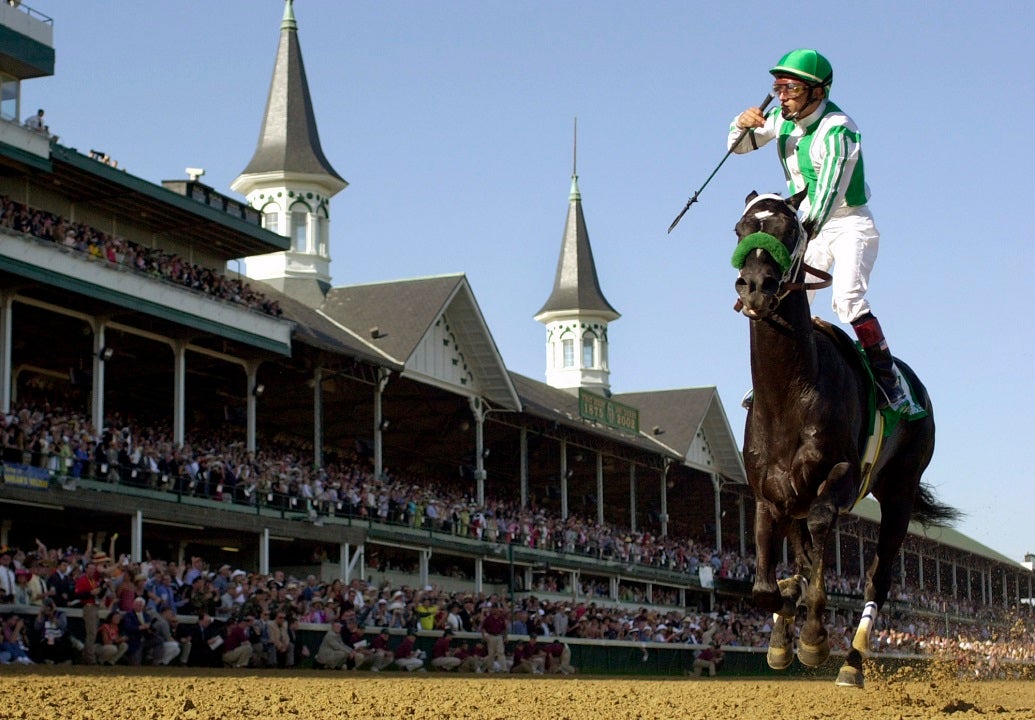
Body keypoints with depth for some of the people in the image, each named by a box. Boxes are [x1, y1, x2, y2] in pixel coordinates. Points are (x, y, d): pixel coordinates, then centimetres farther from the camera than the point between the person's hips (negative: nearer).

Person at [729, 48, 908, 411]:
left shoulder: (837, 130, -24)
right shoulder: (784, 118, 0)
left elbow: (828, 192, -33)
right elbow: (738, 146, 11)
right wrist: (743, 124, -13)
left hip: (849, 223, -7)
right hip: (808, 224, 7)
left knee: (847, 299, -24)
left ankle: (889, 379, -21)